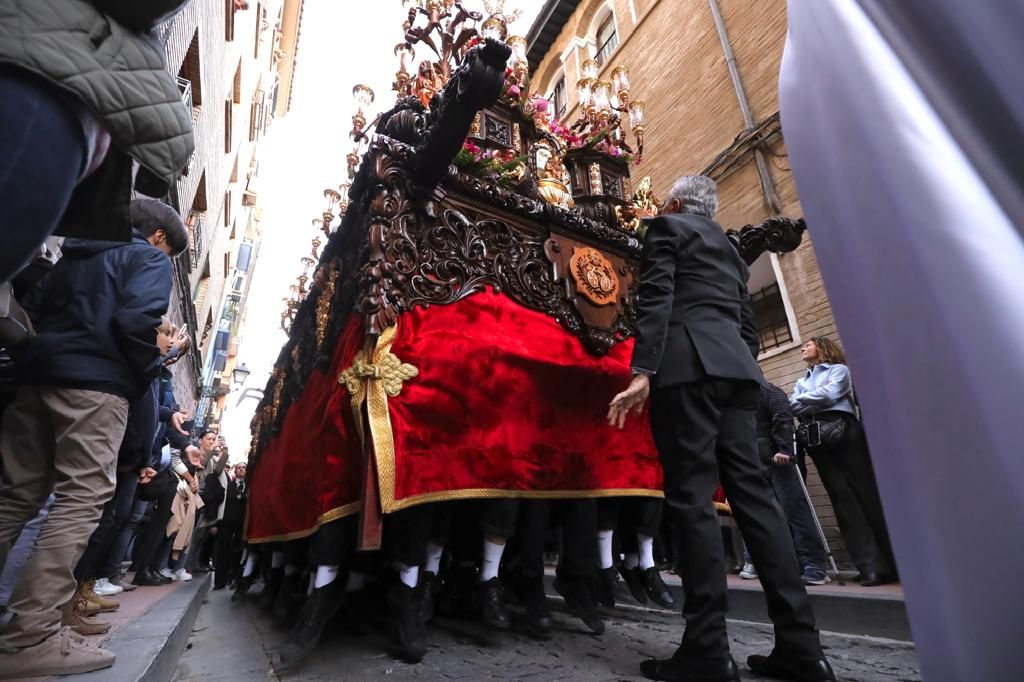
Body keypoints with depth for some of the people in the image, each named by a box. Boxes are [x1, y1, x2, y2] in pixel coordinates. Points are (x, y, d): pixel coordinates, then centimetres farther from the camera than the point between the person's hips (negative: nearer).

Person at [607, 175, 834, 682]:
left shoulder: (667, 226, 10)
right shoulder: (729, 246, 31)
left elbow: (655, 299, -7)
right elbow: (747, 323, 25)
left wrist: (641, 371, -15)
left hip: (688, 363, -7)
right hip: (735, 364, 8)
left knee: (691, 495, -10)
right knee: (751, 489, 4)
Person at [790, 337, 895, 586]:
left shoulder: (838, 369, 14)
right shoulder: (802, 382, 26)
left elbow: (829, 394, -5)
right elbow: (794, 408, 11)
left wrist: (799, 400, 4)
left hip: (843, 432, -4)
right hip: (818, 440, 4)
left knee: (867, 494, -4)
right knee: (843, 499, -3)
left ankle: (896, 562, 4)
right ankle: (871, 566, -4)